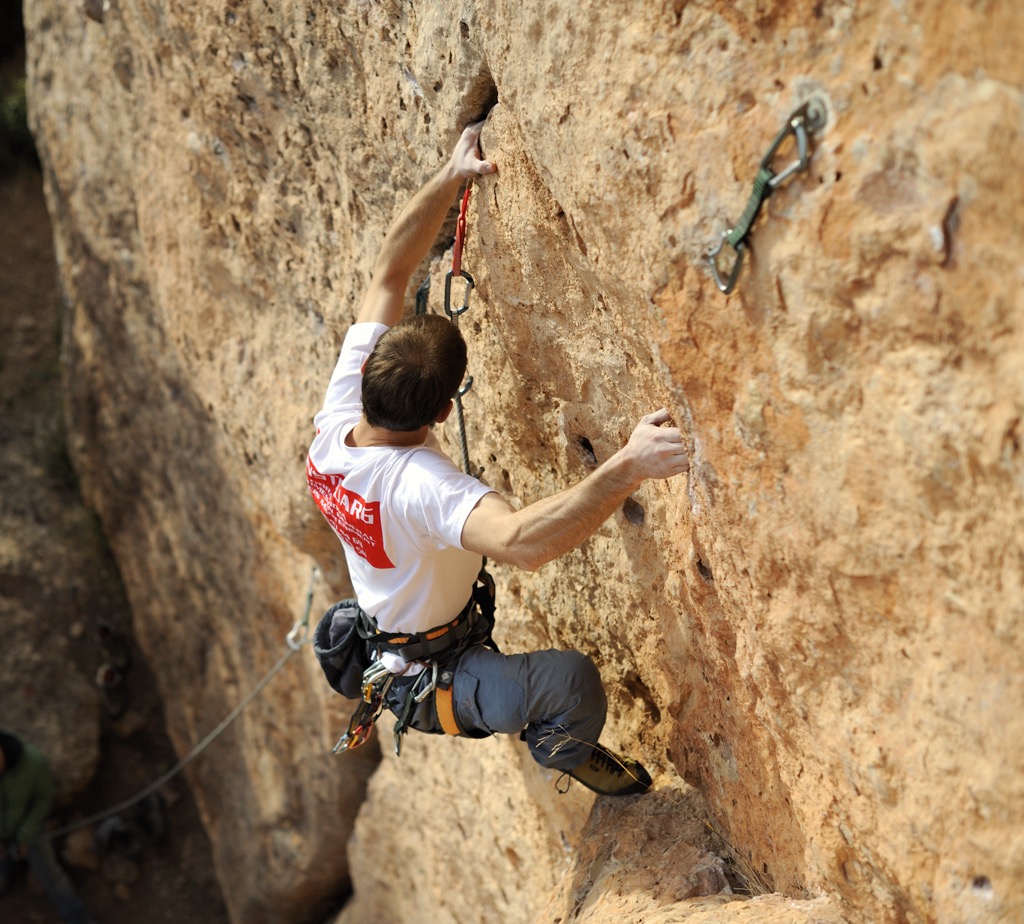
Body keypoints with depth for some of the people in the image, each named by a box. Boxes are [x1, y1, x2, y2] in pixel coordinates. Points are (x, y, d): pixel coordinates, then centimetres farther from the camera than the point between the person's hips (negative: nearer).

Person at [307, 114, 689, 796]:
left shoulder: (336, 421, -17)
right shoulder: (420, 483, -41)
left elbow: (390, 273, -10)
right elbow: (522, 541, -61)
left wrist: (452, 177, -10)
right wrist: (627, 469, -70)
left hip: (382, 654, 9)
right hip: (431, 687, -8)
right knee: (572, 679, -25)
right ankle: (564, 752, 10)